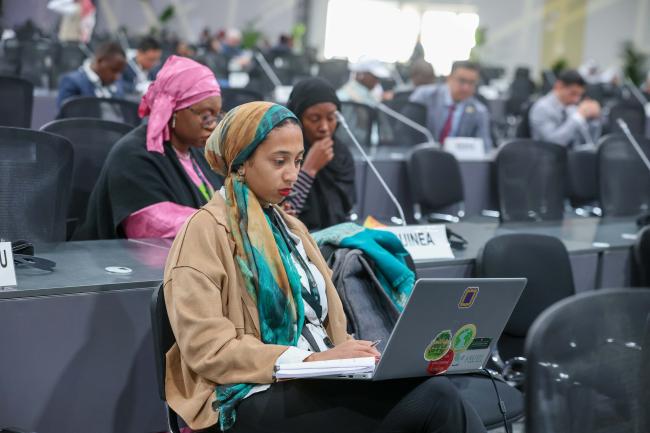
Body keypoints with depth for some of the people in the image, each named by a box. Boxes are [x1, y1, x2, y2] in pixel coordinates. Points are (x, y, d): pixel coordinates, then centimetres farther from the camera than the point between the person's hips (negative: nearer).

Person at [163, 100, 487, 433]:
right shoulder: (207, 230, -3)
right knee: (433, 400, -27)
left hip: (318, 383, 7)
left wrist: (352, 355, -5)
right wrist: (311, 360, -18)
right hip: (256, 399, -7)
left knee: (437, 391, -25)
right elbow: (210, 349, -11)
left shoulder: (291, 228, 21)